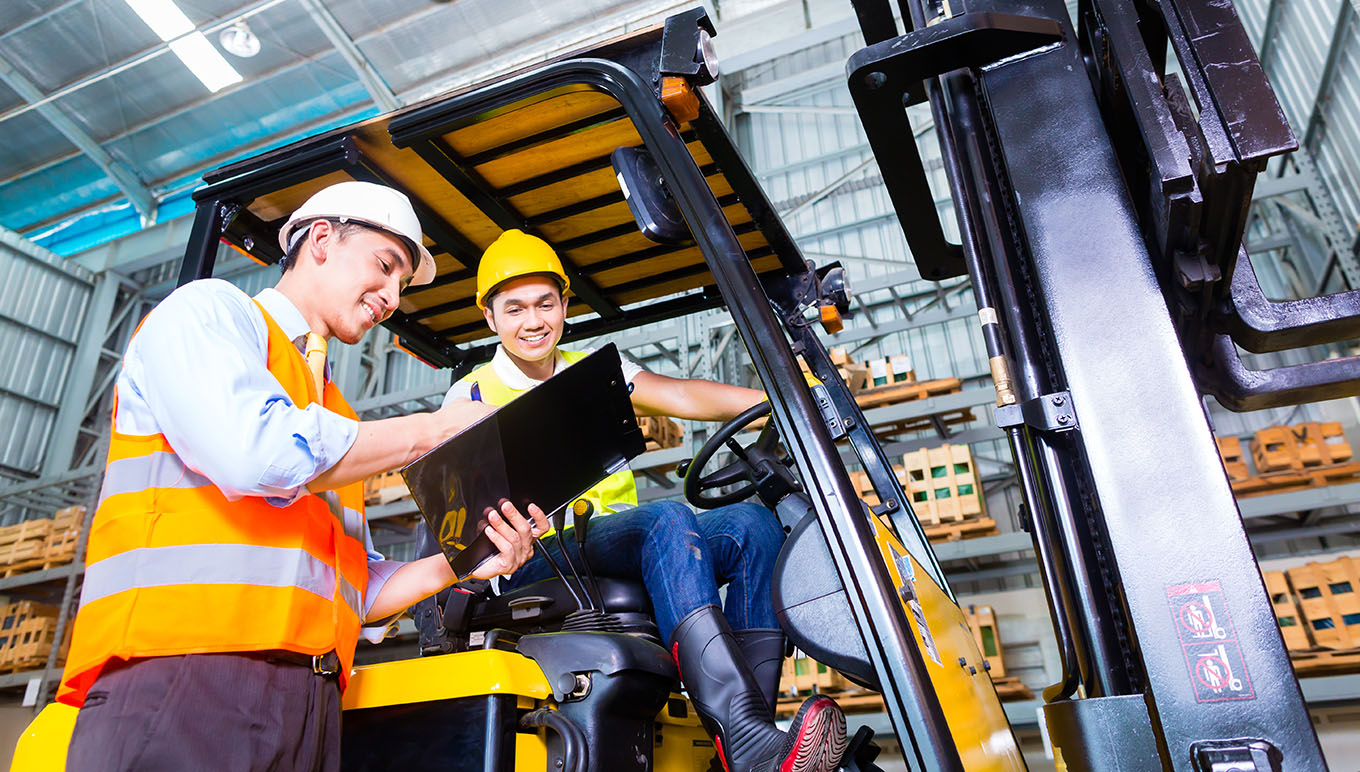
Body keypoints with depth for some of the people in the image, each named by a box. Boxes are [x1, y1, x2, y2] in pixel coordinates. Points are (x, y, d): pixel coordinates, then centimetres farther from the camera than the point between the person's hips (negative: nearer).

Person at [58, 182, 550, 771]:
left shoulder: (335, 420, 24)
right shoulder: (207, 308, 5)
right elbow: (256, 450, -17)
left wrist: (455, 565, 4)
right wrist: (433, 430, -6)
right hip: (180, 677, -6)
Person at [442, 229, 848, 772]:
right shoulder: (470, 397, 10)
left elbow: (678, 395, 2)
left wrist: (781, 397, -15)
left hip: (622, 545, 5)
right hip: (536, 561, -4)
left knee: (751, 523, -20)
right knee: (665, 519, -33)